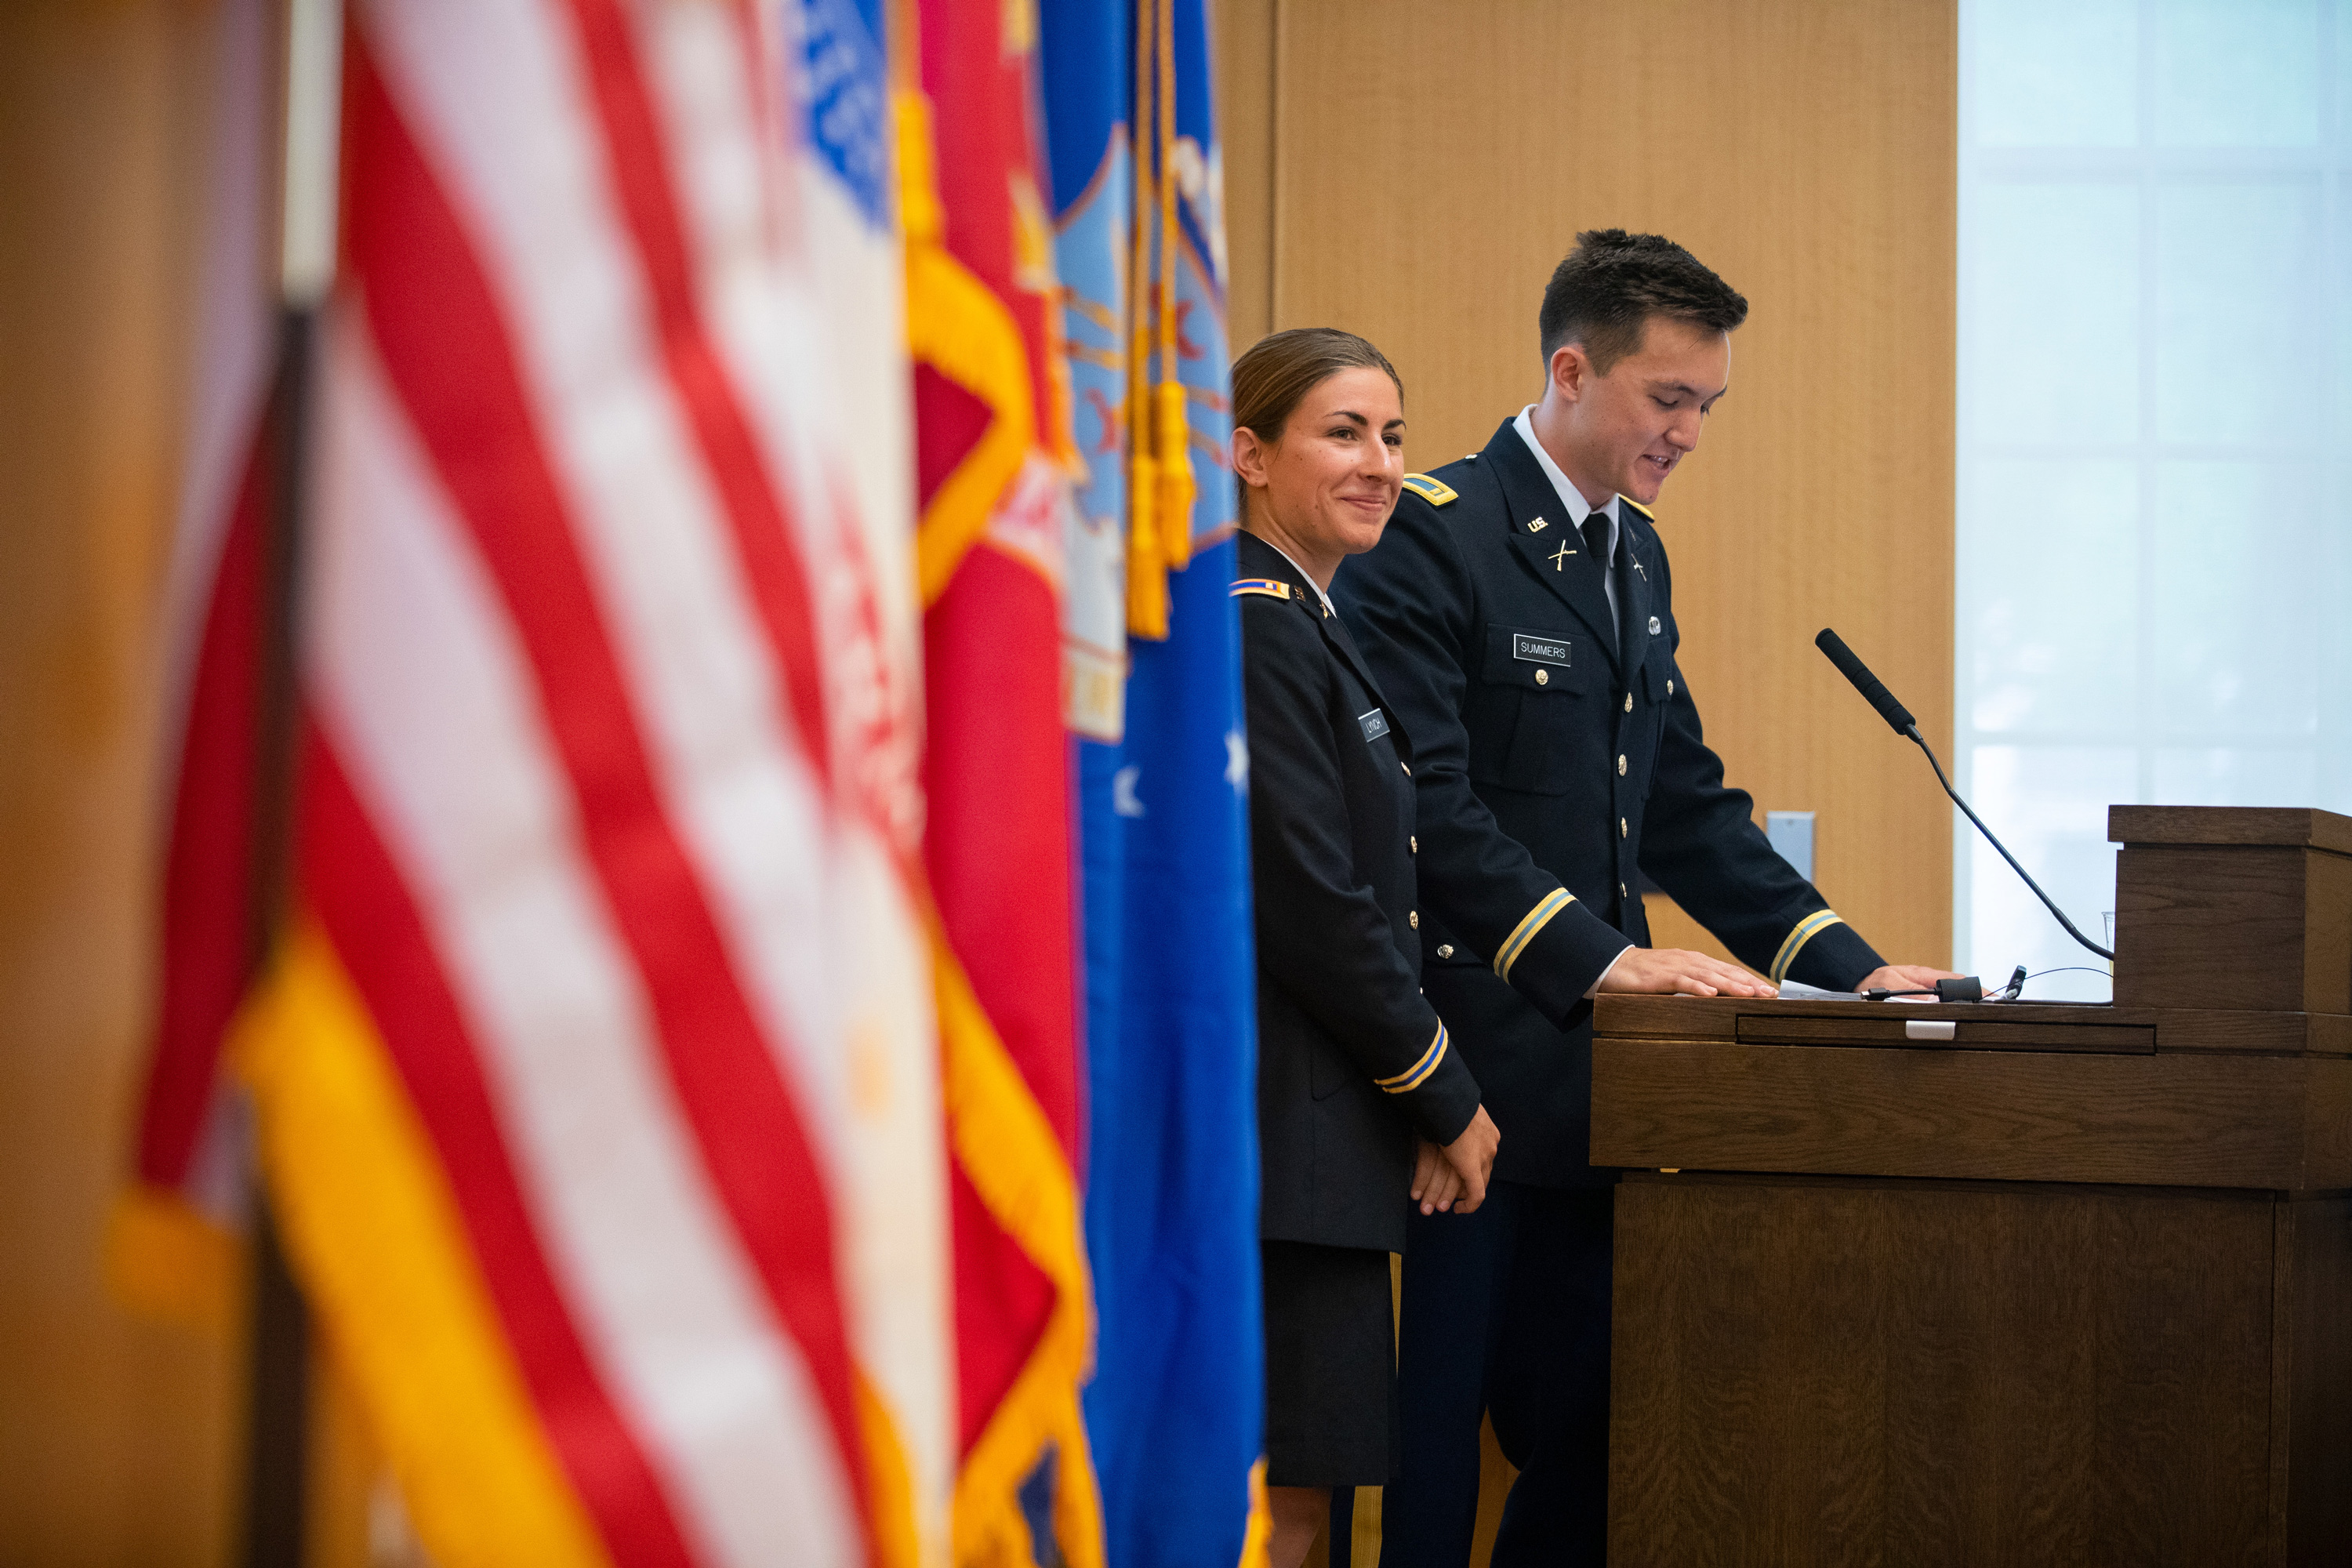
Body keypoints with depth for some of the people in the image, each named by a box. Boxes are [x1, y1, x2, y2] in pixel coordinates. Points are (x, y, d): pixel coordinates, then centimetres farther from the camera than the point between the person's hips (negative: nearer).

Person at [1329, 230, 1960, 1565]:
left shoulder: (1636, 554, 17)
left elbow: (1686, 804, 20)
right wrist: (1598, 956, -23)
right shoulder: (1429, 539, -10)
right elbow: (1427, 807, -18)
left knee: (1591, 1441, 9)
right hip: (1477, 1075, -8)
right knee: (1433, 1449, -2)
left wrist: (1846, 964, 10)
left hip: (1597, 1078, 8)